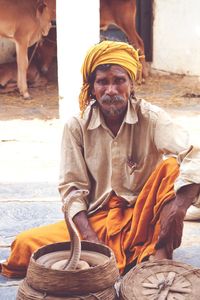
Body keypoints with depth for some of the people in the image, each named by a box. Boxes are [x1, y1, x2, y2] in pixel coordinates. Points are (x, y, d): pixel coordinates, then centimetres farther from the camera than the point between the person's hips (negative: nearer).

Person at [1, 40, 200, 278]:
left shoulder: (151, 118, -8)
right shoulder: (77, 127, -3)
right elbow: (72, 187, -5)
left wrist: (178, 207, -39)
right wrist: (89, 238, -19)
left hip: (141, 219, -1)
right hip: (95, 221, 2)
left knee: (172, 166, -26)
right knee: (24, 245, -20)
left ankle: (159, 251, -20)